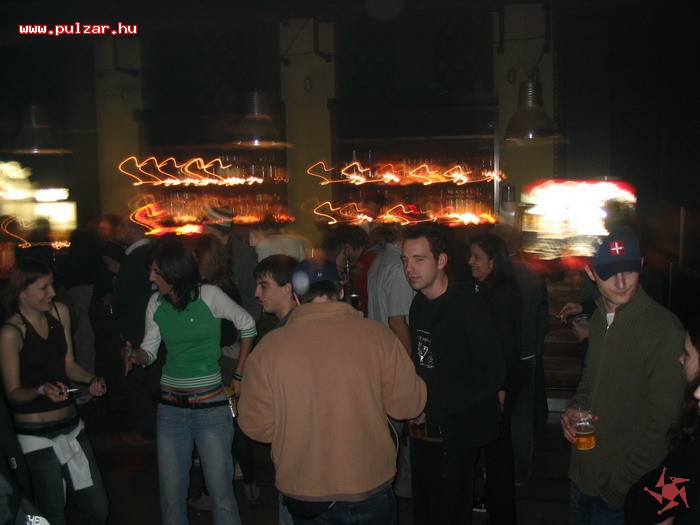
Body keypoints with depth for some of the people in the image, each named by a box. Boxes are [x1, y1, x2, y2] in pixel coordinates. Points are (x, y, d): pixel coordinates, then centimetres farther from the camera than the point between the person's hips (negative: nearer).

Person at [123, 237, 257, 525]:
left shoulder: (209, 296, -11)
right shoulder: (156, 303, 1)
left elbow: (247, 325, 1)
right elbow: (149, 350, 6)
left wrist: (239, 374, 4)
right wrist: (135, 355, -17)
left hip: (210, 405, -4)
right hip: (171, 406, 4)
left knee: (220, 489, 1)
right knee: (171, 490, 10)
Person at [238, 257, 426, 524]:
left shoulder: (269, 346, -13)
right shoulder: (377, 335, -14)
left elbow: (256, 425, -7)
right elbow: (408, 404, -8)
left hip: (303, 495, 1)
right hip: (370, 489, 0)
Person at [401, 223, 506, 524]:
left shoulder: (467, 306, -18)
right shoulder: (420, 303, 6)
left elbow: (492, 373, -21)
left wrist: (433, 407, -20)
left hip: (456, 436, -7)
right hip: (423, 429, 7)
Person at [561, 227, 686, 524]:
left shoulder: (665, 330, -20)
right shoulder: (600, 318, 3)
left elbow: (661, 421, -19)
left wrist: (622, 483, -18)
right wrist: (573, 409, -3)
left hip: (624, 489, -7)